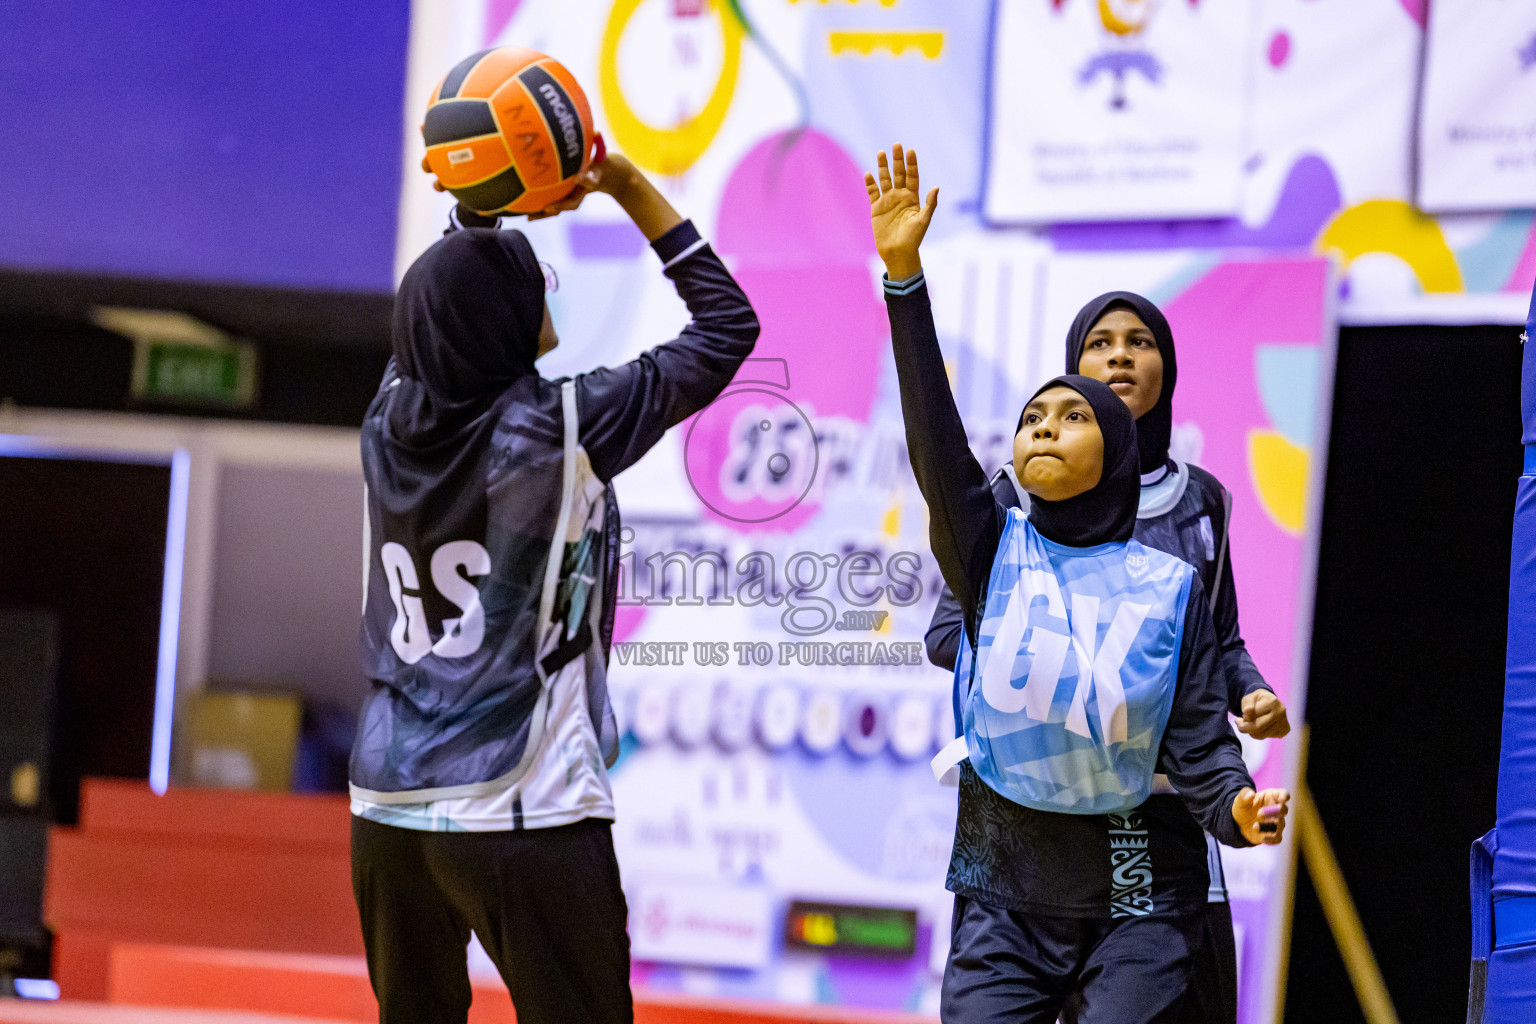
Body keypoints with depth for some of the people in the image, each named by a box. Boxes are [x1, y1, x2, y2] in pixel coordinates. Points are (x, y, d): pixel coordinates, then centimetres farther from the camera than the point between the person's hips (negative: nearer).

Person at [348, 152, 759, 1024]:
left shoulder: (392, 418, 3)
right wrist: (631, 188, 2)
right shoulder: (560, 429, -12)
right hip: (526, 818, -6)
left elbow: (445, 306, 27)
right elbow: (729, 324, -1)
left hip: (389, 806, 6)